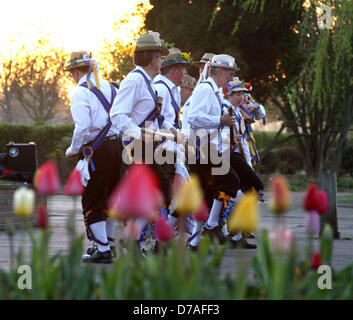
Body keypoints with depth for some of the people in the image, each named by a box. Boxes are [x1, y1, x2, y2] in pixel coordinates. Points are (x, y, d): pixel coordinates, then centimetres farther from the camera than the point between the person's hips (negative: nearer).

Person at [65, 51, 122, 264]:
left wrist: (73, 150, -6)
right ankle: (109, 244, 30)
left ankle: (103, 250, -2)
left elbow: (82, 127, -20)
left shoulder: (81, 92, -10)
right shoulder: (109, 87, 12)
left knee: (92, 202, 0)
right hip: (116, 146, 7)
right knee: (109, 198, 19)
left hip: (97, 150, -7)